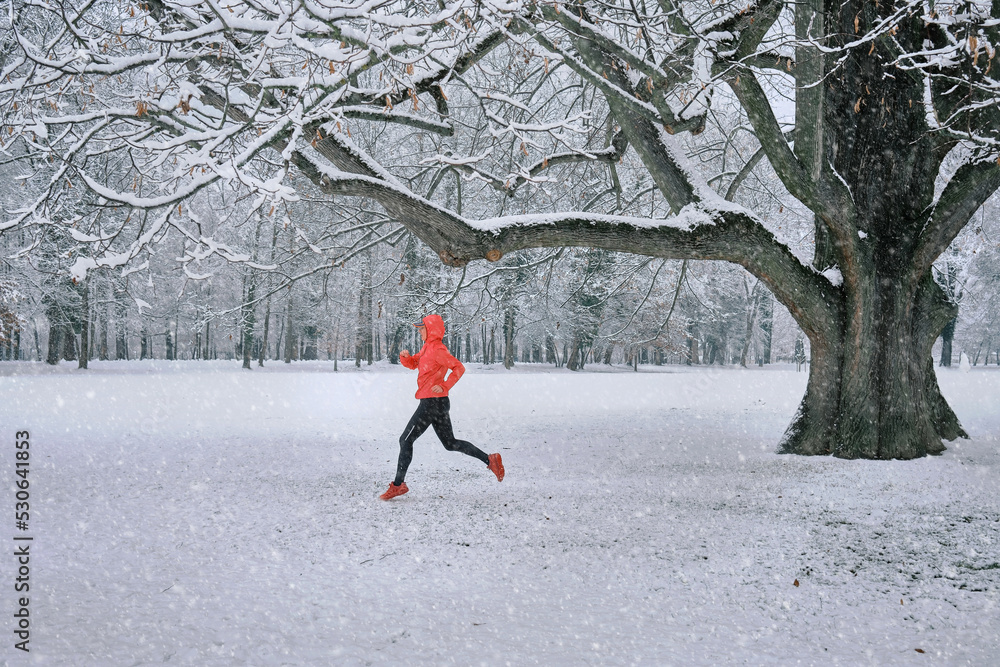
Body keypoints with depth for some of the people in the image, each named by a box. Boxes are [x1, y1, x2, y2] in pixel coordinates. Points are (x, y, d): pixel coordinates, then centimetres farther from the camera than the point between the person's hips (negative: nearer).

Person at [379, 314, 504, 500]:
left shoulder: (437, 349, -14)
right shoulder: (427, 347, 15)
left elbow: (459, 367, -18)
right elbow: (413, 364, 23)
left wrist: (445, 386, -24)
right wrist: (405, 357, 1)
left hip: (432, 402, -10)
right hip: (438, 403, 10)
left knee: (406, 440, -3)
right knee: (450, 443, 14)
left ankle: (398, 485, 2)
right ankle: (490, 460, 9)